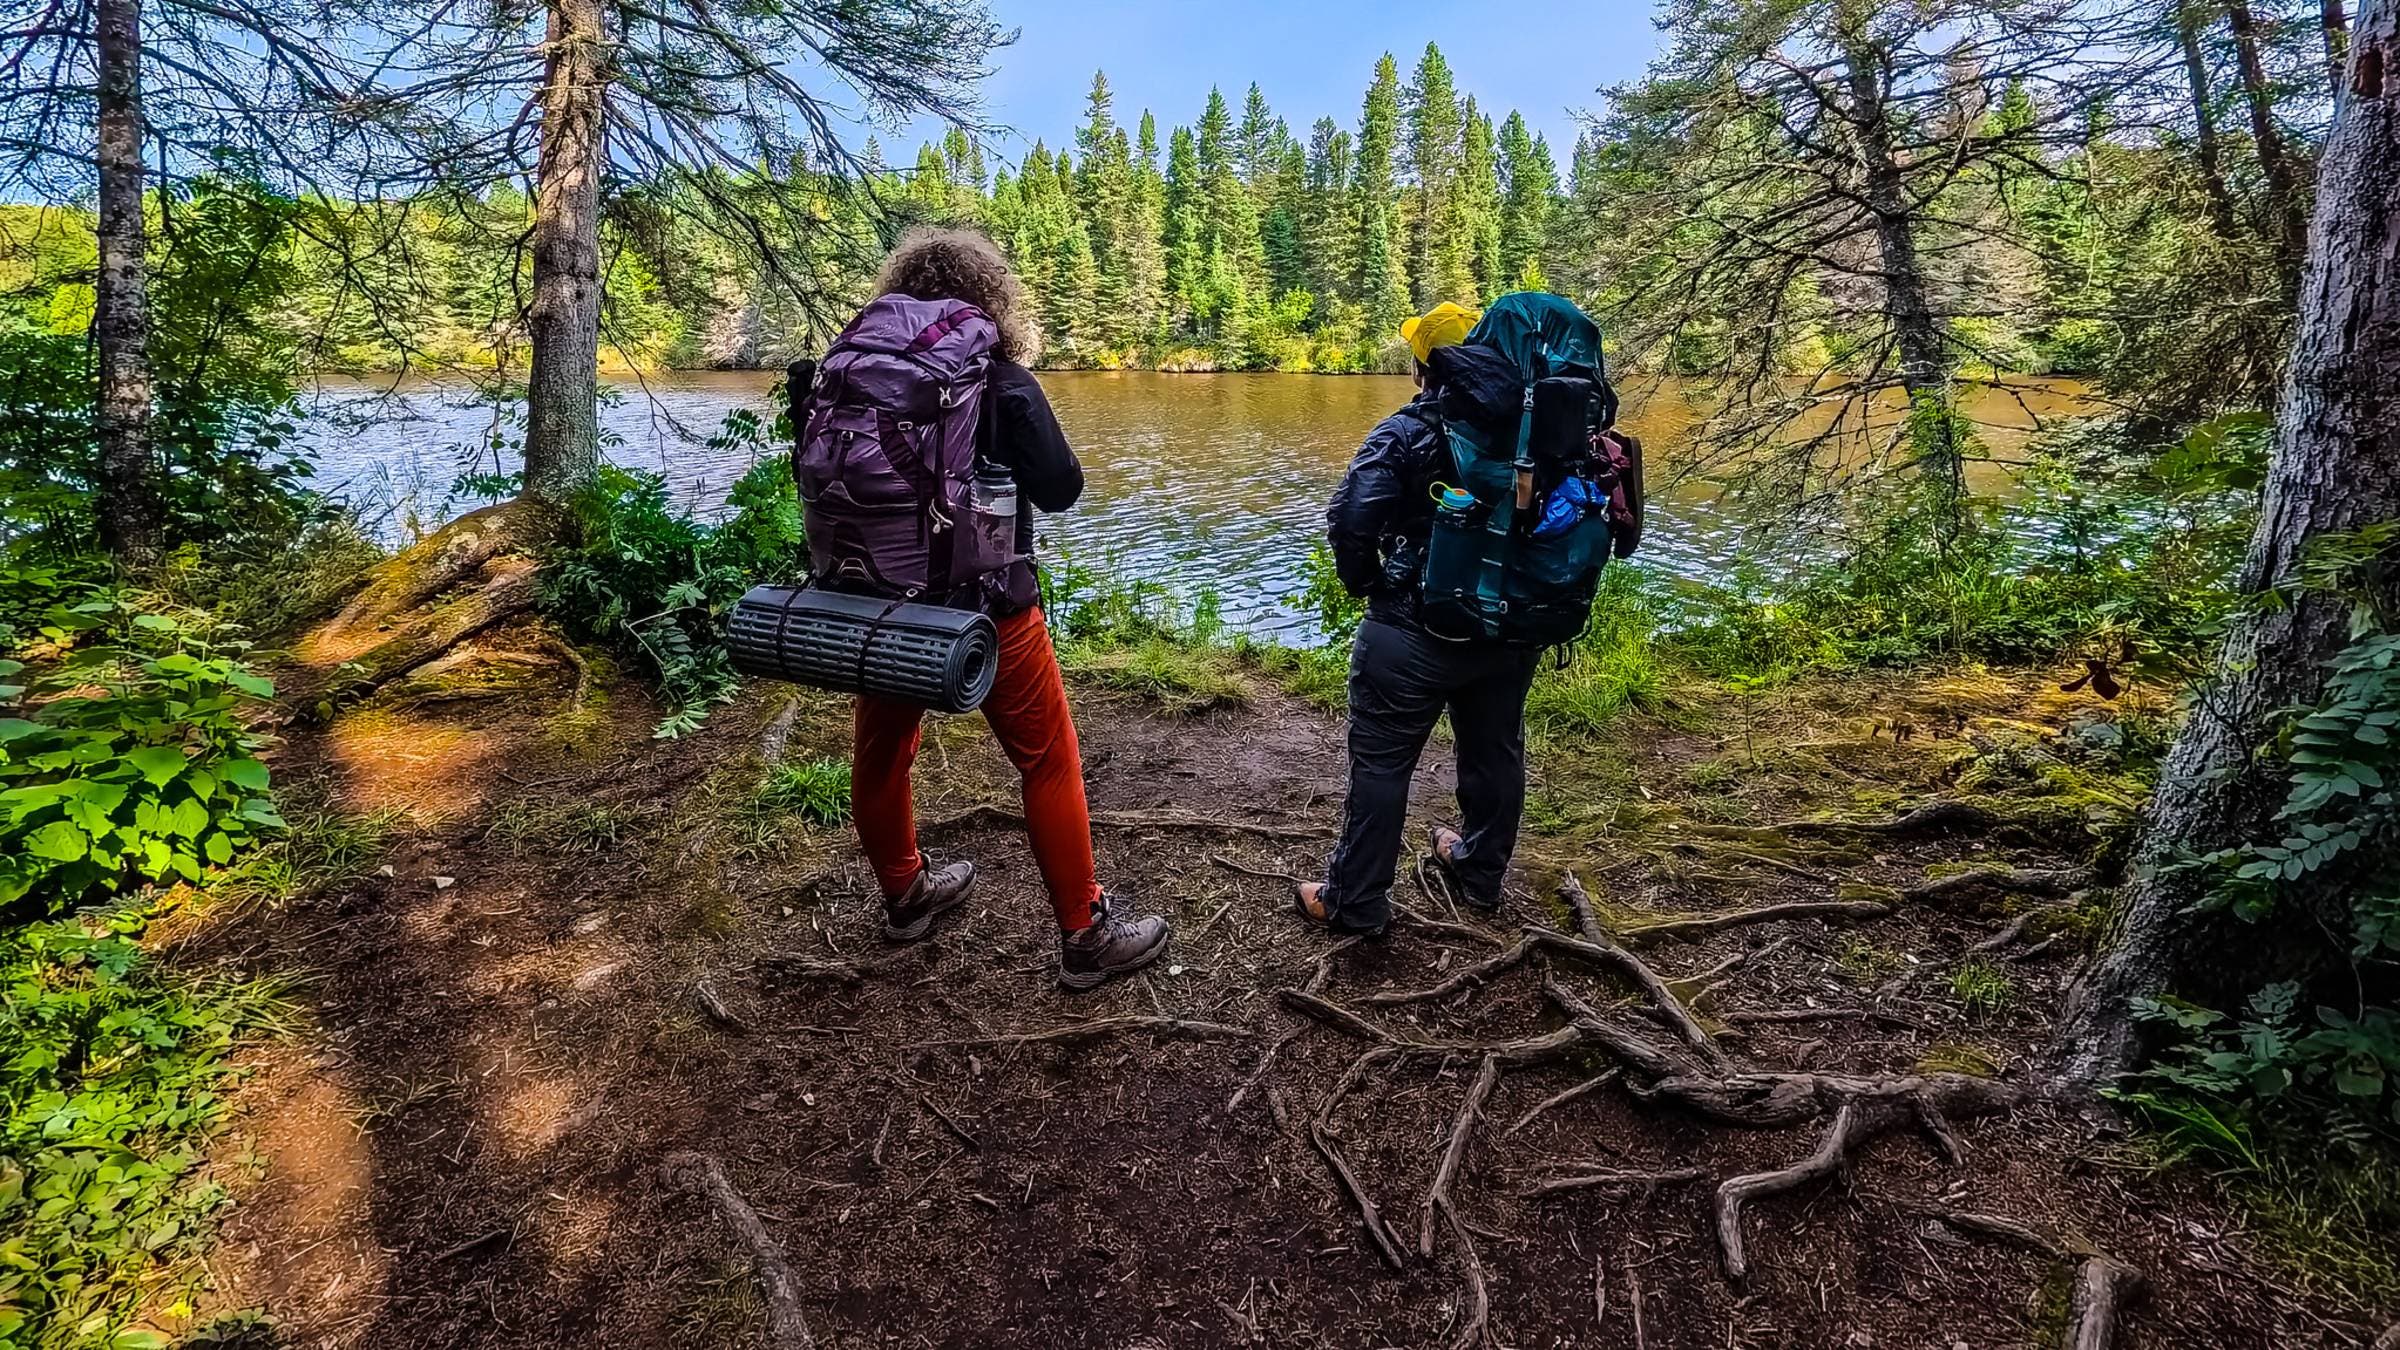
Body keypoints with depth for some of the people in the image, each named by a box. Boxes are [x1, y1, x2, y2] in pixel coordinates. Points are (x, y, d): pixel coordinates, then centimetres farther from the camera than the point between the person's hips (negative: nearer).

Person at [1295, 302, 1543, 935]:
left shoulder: (1405, 433, -12)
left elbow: (1350, 518, -22)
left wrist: (1364, 583, -5)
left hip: (1415, 632, -6)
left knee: (1381, 762, 3)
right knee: (1495, 751, 21)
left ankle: (1354, 901, 12)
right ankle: (1481, 871, 39)